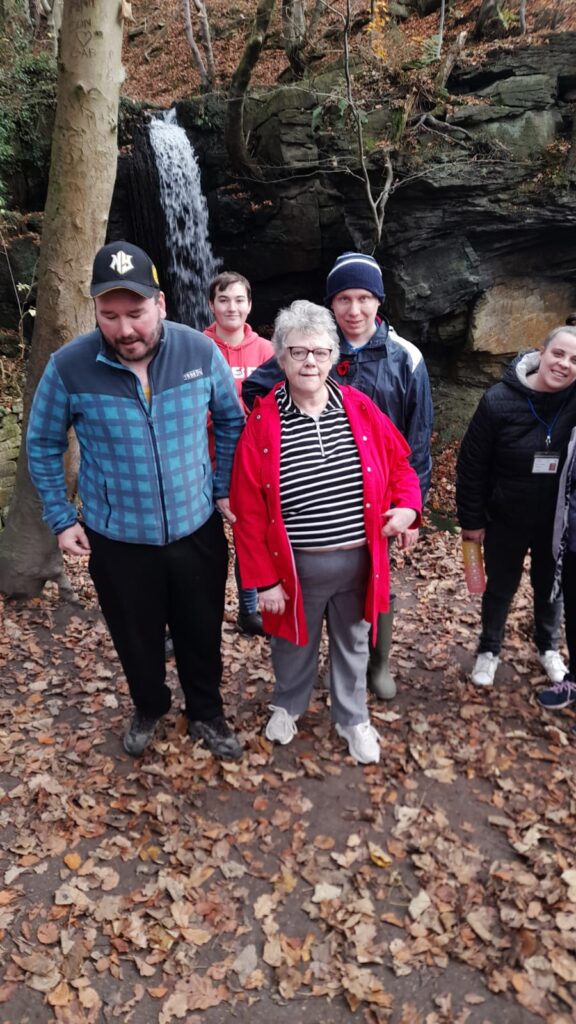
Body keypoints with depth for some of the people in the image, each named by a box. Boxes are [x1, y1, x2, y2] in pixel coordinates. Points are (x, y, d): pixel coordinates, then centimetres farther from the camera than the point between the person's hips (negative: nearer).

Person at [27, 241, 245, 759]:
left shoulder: (201, 352, -13)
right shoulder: (69, 367, -16)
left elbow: (231, 421, 4)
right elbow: (43, 447, -1)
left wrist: (226, 490, 3)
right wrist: (61, 519, -1)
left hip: (197, 528, 1)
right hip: (116, 537, 0)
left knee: (201, 633, 18)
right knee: (137, 637, 20)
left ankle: (206, 713, 44)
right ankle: (149, 708, 49)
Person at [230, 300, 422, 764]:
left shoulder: (360, 408, -5)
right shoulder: (263, 422, -12)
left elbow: (398, 462, 8)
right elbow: (249, 510, -10)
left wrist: (407, 504, -12)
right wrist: (264, 578, -10)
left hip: (358, 560, 2)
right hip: (297, 567, -2)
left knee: (353, 644, 21)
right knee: (295, 642, 21)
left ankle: (353, 719, 45)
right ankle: (288, 706, 51)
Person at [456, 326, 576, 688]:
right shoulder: (500, 400, -19)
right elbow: (472, 464, -12)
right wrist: (471, 519, -7)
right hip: (505, 520, -1)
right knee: (500, 589, 17)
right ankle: (489, 650, 41)